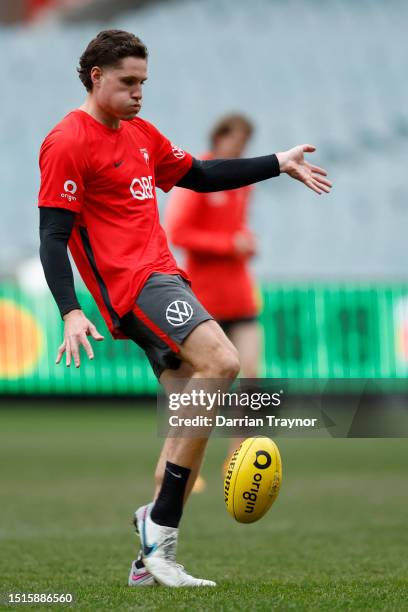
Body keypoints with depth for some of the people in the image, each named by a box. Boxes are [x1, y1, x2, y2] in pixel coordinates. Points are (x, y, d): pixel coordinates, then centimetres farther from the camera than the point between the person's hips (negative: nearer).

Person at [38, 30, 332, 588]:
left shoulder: (140, 134, 19)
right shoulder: (67, 143, -7)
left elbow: (200, 176, 31)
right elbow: (52, 234, -12)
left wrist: (279, 165, 27)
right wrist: (70, 313, -22)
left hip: (162, 278, 10)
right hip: (133, 282, -10)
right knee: (221, 361, -27)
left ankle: (152, 560, 6)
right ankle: (160, 521, -22)